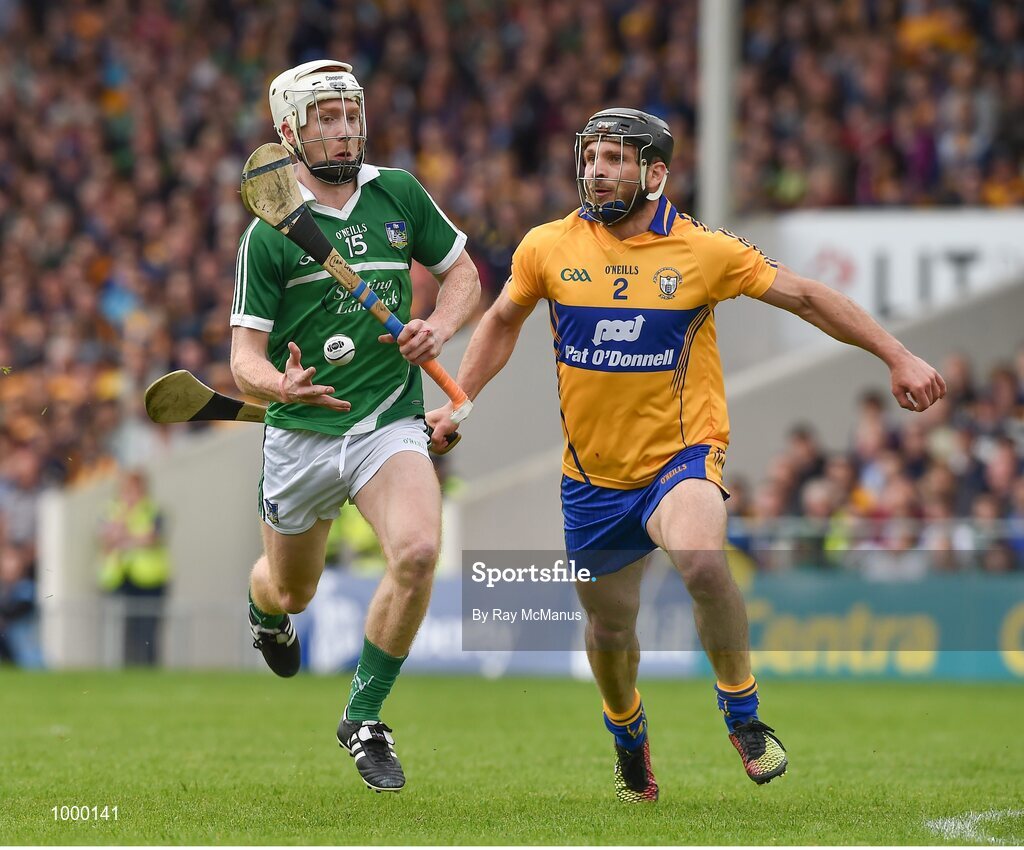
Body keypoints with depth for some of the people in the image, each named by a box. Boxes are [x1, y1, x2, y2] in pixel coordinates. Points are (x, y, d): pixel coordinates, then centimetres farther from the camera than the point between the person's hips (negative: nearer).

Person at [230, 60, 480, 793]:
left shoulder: (400, 195, 2)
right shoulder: (269, 232, -7)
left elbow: (463, 272, 16)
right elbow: (245, 354, -8)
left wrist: (440, 326, -5)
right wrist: (281, 385, -31)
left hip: (388, 422, 1)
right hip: (301, 434, -1)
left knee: (418, 552, -26)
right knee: (292, 592, 15)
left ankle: (365, 719, -7)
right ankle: (263, 610, 57)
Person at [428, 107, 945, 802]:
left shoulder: (705, 251, -8)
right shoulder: (547, 248, -3)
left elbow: (804, 297, 0)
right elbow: (503, 321, 15)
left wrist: (898, 358, -2)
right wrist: (458, 402, 7)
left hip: (682, 454, -3)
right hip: (594, 472, 3)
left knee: (702, 561, -33)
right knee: (610, 624, 11)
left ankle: (744, 714, -12)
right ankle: (627, 733, 45)